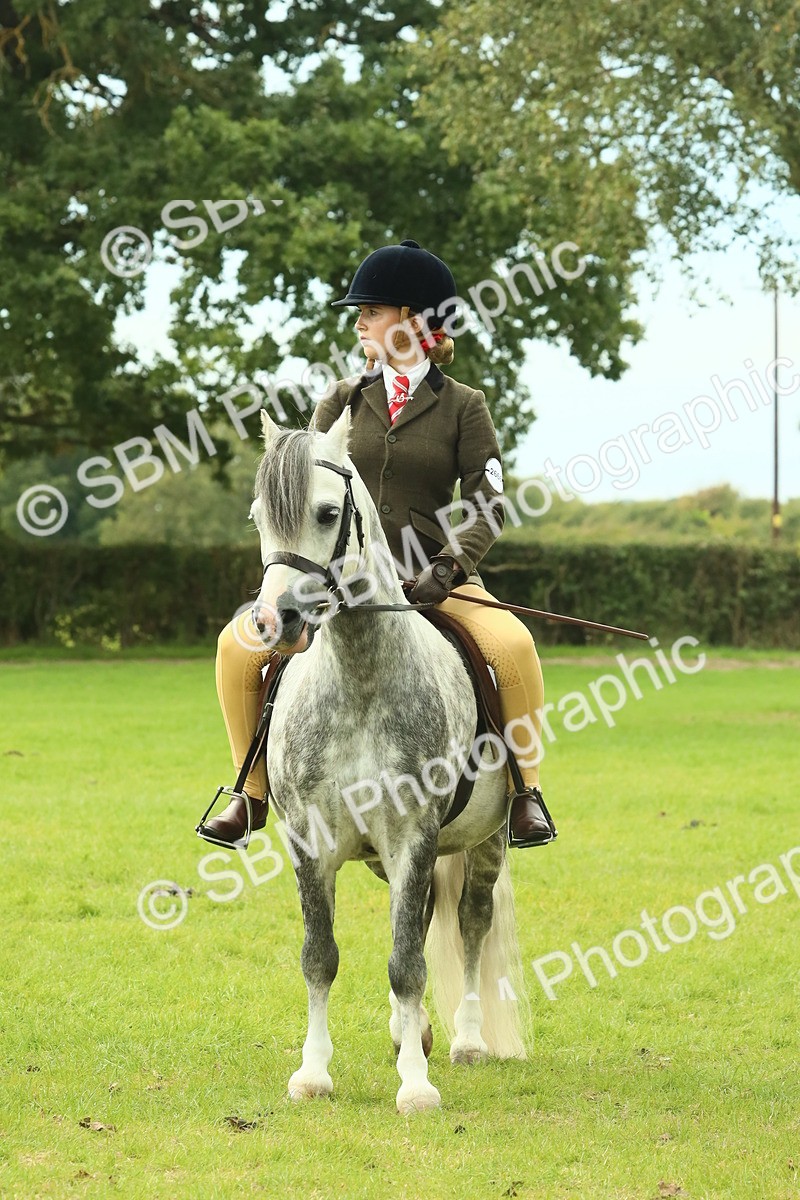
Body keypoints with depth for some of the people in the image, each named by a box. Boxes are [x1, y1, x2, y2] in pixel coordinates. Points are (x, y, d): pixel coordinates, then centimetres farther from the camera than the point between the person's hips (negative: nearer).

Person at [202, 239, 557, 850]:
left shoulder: (463, 406, 2)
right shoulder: (343, 401, 10)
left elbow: (488, 508, -4)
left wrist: (449, 566, -21)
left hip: (434, 579, -3)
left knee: (512, 645, -31)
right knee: (240, 642, -18)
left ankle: (524, 790, -11)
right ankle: (253, 792, -1)